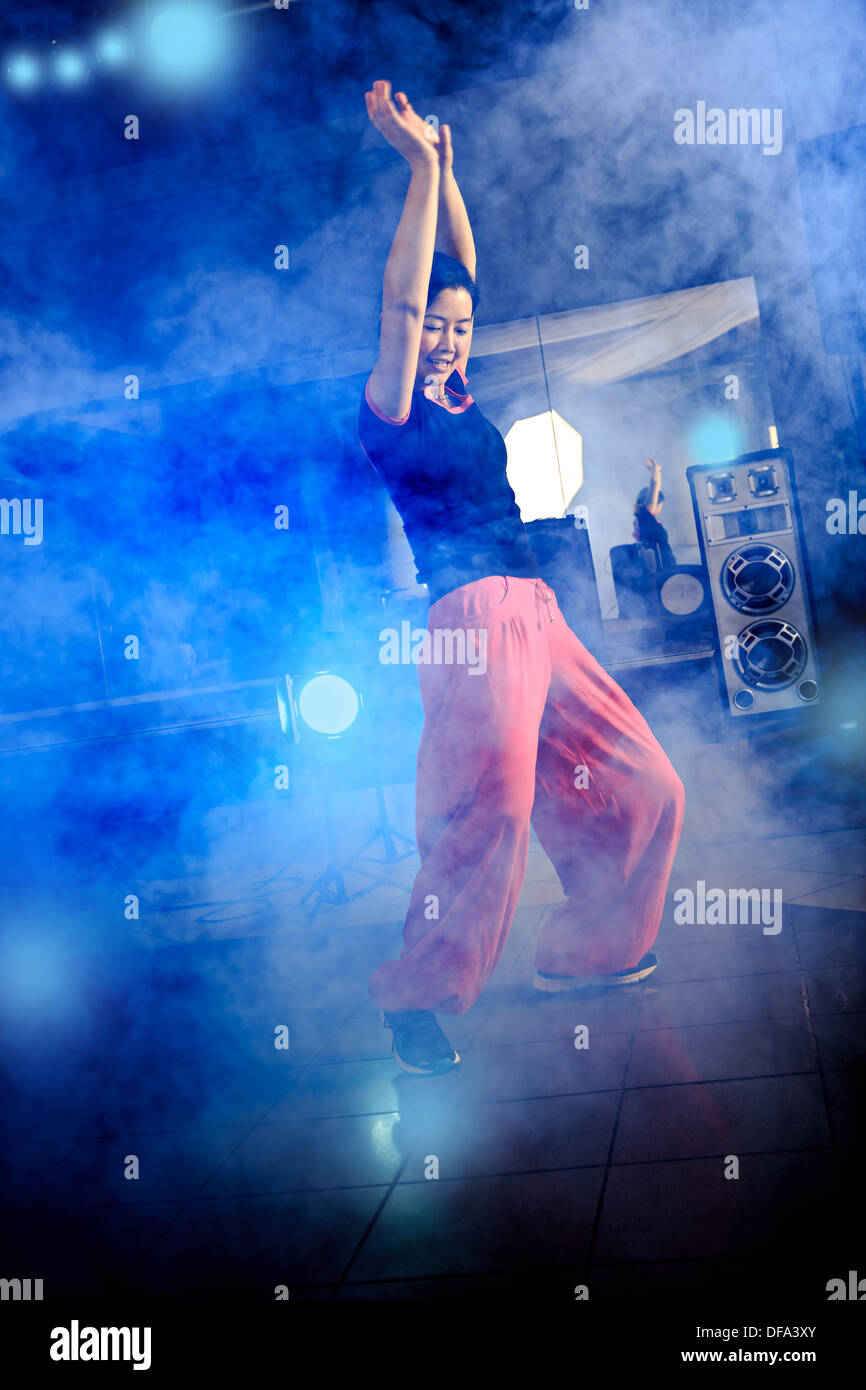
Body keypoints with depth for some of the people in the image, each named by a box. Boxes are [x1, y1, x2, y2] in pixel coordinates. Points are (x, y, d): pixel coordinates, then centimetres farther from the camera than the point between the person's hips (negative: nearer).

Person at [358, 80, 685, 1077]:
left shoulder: (461, 398, 19)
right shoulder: (389, 408, -1)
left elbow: (460, 272, 21)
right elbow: (402, 299, -12)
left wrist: (442, 165, 15)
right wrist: (422, 164, -10)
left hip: (537, 618, 9)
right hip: (474, 618, -9)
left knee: (642, 791, 10)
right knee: (491, 808, -22)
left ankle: (582, 952, 24)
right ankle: (417, 995, -8)